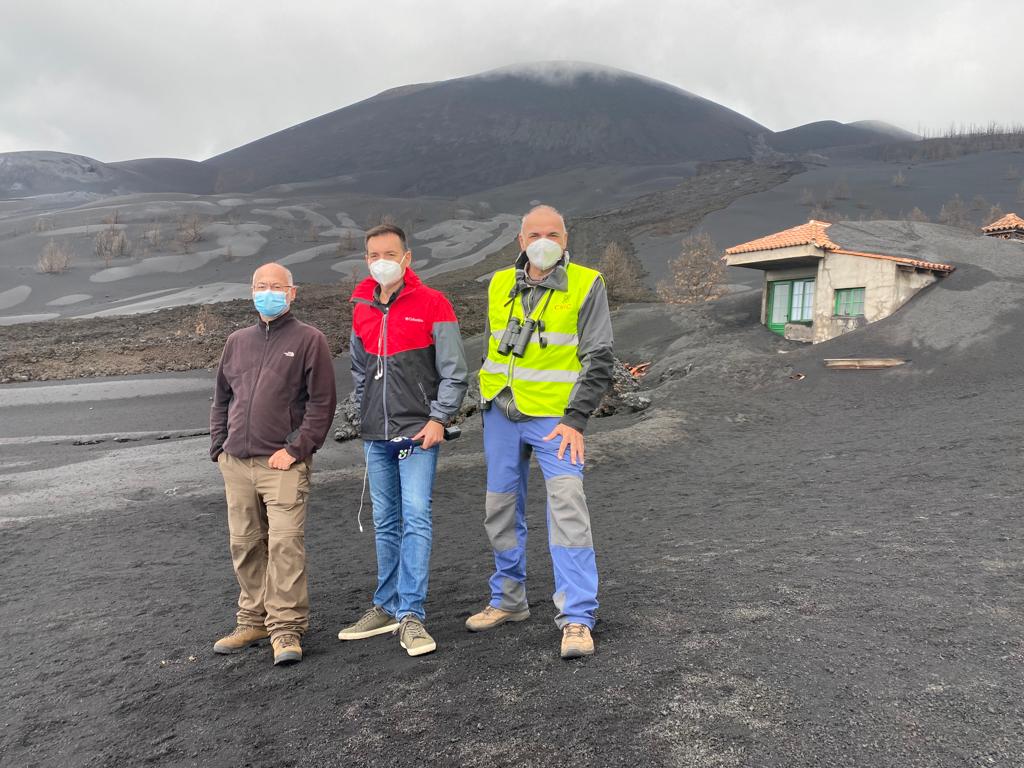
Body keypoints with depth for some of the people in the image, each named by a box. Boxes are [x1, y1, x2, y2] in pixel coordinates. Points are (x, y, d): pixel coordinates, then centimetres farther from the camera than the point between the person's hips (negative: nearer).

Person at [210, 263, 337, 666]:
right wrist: (219, 447, 12)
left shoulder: (308, 339, 0)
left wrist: (295, 449, -11)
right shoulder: (237, 342, 17)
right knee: (245, 545, 10)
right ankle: (254, 621, 23)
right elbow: (221, 399, 23)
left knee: (285, 544, -10)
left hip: (283, 464, -5)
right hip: (236, 463, 6)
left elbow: (322, 402, -5)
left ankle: (286, 628, 0)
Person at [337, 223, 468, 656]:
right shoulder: (361, 309, 13)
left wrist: (439, 418, -12)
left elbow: (454, 371, -4)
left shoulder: (432, 304, -4)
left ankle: (411, 615, -4)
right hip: (375, 437, 6)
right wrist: (365, 417, 16)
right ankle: (387, 607, 22)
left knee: (416, 518, -10)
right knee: (385, 522, 12)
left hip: (417, 433, -5)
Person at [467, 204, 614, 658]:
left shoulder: (586, 285, -4)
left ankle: (577, 618, -5)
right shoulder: (500, 285, 9)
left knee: (568, 509, -13)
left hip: (555, 417, -5)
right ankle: (508, 600, 29)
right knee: (501, 510, 12)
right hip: (501, 413, 5)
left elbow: (598, 360, -7)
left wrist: (576, 421, -14)